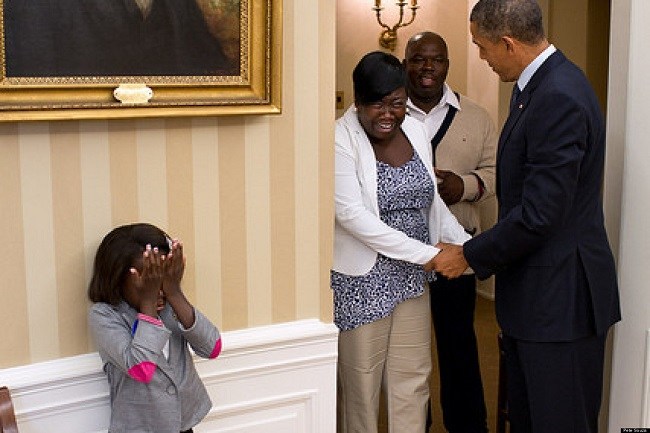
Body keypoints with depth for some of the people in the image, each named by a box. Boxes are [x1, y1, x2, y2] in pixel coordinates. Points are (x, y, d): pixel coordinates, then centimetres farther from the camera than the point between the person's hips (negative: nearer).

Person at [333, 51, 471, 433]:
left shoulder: (415, 132, 4)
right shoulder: (341, 140, -15)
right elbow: (352, 215, -22)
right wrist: (426, 254, -22)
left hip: (412, 278, 6)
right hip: (363, 282, -6)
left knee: (413, 379, 13)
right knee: (362, 384, 9)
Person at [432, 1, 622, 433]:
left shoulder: (559, 98, -23)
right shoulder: (540, 84, 9)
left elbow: (538, 215, -25)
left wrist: (469, 256, -13)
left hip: (561, 297, -10)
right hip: (534, 294, 10)